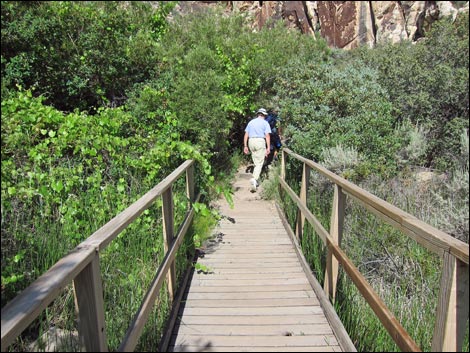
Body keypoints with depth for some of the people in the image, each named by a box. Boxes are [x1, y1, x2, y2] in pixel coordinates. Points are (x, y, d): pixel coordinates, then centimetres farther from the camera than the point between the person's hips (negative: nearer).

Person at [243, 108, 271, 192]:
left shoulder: (251, 122, 14)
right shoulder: (265, 123, 1)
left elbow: (246, 135, 10)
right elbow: (267, 135, -7)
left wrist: (245, 146, 12)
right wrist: (268, 148, -7)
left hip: (251, 142, 5)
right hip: (260, 142, -5)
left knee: (256, 162, 16)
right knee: (259, 163, -5)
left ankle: (255, 181, 18)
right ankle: (254, 179, -25)